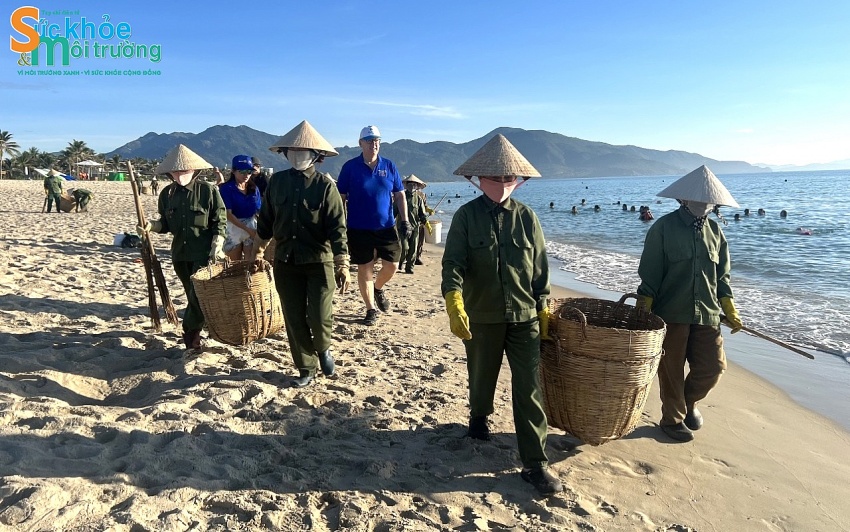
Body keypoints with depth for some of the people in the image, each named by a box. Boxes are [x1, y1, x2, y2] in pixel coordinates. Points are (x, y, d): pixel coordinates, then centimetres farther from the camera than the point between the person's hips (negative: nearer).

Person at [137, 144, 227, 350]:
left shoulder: (208, 190, -8)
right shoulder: (167, 193, 6)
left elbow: (220, 222, -6)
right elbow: (166, 224, 14)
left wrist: (216, 247, -16)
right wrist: (151, 225, -6)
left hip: (204, 253, -5)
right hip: (180, 254, 5)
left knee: (199, 295, -10)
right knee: (192, 296, 15)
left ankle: (190, 332, 9)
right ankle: (194, 333, 29)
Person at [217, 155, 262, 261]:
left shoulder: (254, 189, 5)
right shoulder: (226, 188, -7)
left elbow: (258, 211, 6)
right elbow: (228, 214, -14)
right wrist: (247, 229, -21)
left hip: (252, 228, 3)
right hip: (234, 228, -2)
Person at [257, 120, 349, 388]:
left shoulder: (325, 184, -7)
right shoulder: (277, 181, 4)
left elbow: (337, 228, -12)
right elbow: (266, 219, 14)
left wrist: (343, 265, -19)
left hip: (319, 262, -3)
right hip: (285, 262, 4)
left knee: (319, 319, -6)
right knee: (294, 320, 7)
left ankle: (323, 348, 28)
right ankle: (306, 369, 25)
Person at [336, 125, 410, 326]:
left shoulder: (389, 166, 4)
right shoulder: (350, 167, -2)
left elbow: (400, 195, 8)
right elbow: (341, 197, 0)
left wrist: (404, 220, 0)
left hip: (386, 227, 2)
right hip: (359, 228, -2)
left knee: (391, 265, 2)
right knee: (364, 268, 5)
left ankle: (378, 288, 35)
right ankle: (370, 309, 20)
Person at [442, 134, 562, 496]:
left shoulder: (526, 217, 1)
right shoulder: (466, 216, -5)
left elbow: (540, 267, 6)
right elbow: (453, 263, -14)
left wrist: (543, 309, 6)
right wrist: (454, 303, -29)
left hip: (524, 317, 1)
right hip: (481, 316, 0)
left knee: (528, 388, -2)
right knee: (481, 376, 19)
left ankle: (535, 463, 7)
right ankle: (479, 416, 50)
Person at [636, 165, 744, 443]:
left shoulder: (714, 230, 7)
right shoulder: (663, 228, -9)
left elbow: (722, 275, 13)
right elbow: (649, 275, -8)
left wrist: (730, 310, 7)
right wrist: (643, 314, -10)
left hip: (707, 315, 5)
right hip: (671, 314, -5)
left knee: (712, 367, 7)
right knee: (671, 371, 6)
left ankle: (689, 401, 36)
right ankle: (672, 419, 26)